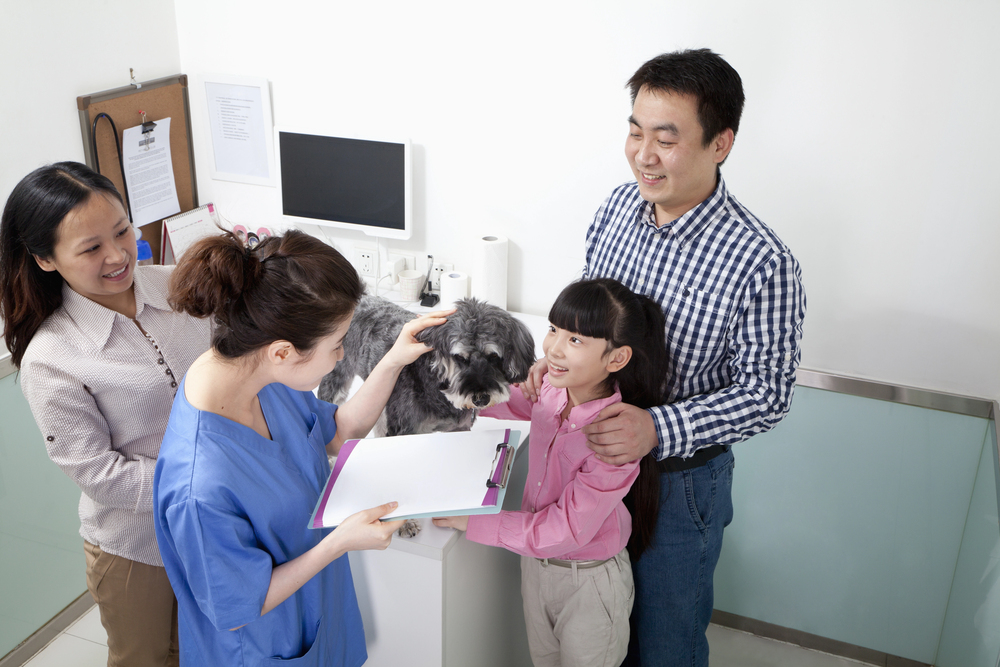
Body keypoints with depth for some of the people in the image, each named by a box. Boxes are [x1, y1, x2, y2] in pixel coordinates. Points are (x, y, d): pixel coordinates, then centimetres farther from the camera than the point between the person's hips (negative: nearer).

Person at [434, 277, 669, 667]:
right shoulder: (552, 389, -14)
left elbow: (567, 529, -29)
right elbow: (512, 404, 10)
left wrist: (474, 521, -26)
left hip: (590, 583, -6)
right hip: (536, 560, 6)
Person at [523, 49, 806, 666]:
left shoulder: (761, 263, -26)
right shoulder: (620, 204, -7)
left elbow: (767, 394, -19)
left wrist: (658, 429, -31)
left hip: (679, 481, -5)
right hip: (593, 454, 5)